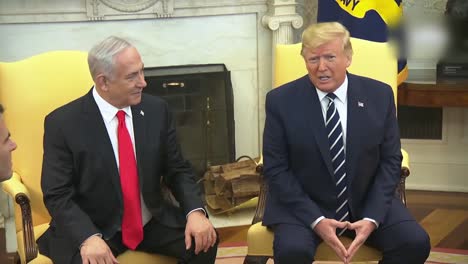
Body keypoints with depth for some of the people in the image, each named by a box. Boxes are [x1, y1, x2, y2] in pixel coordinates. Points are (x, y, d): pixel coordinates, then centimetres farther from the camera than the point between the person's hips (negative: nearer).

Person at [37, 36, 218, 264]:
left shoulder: (156, 110, -1)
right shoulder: (63, 123, -12)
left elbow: (177, 171, 5)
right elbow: (57, 194, -12)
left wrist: (195, 211, -15)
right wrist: (88, 237, -30)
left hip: (153, 223, 4)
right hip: (91, 229, -4)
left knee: (204, 240, -18)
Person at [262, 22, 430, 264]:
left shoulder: (379, 95, -2)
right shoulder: (281, 101, -8)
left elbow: (390, 161, 1)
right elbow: (275, 169, -7)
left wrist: (372, 218, -12)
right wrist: (315, 220, -17)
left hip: (366, 203, 3)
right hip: (302, 205, -2)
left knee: (415, 242, -19)